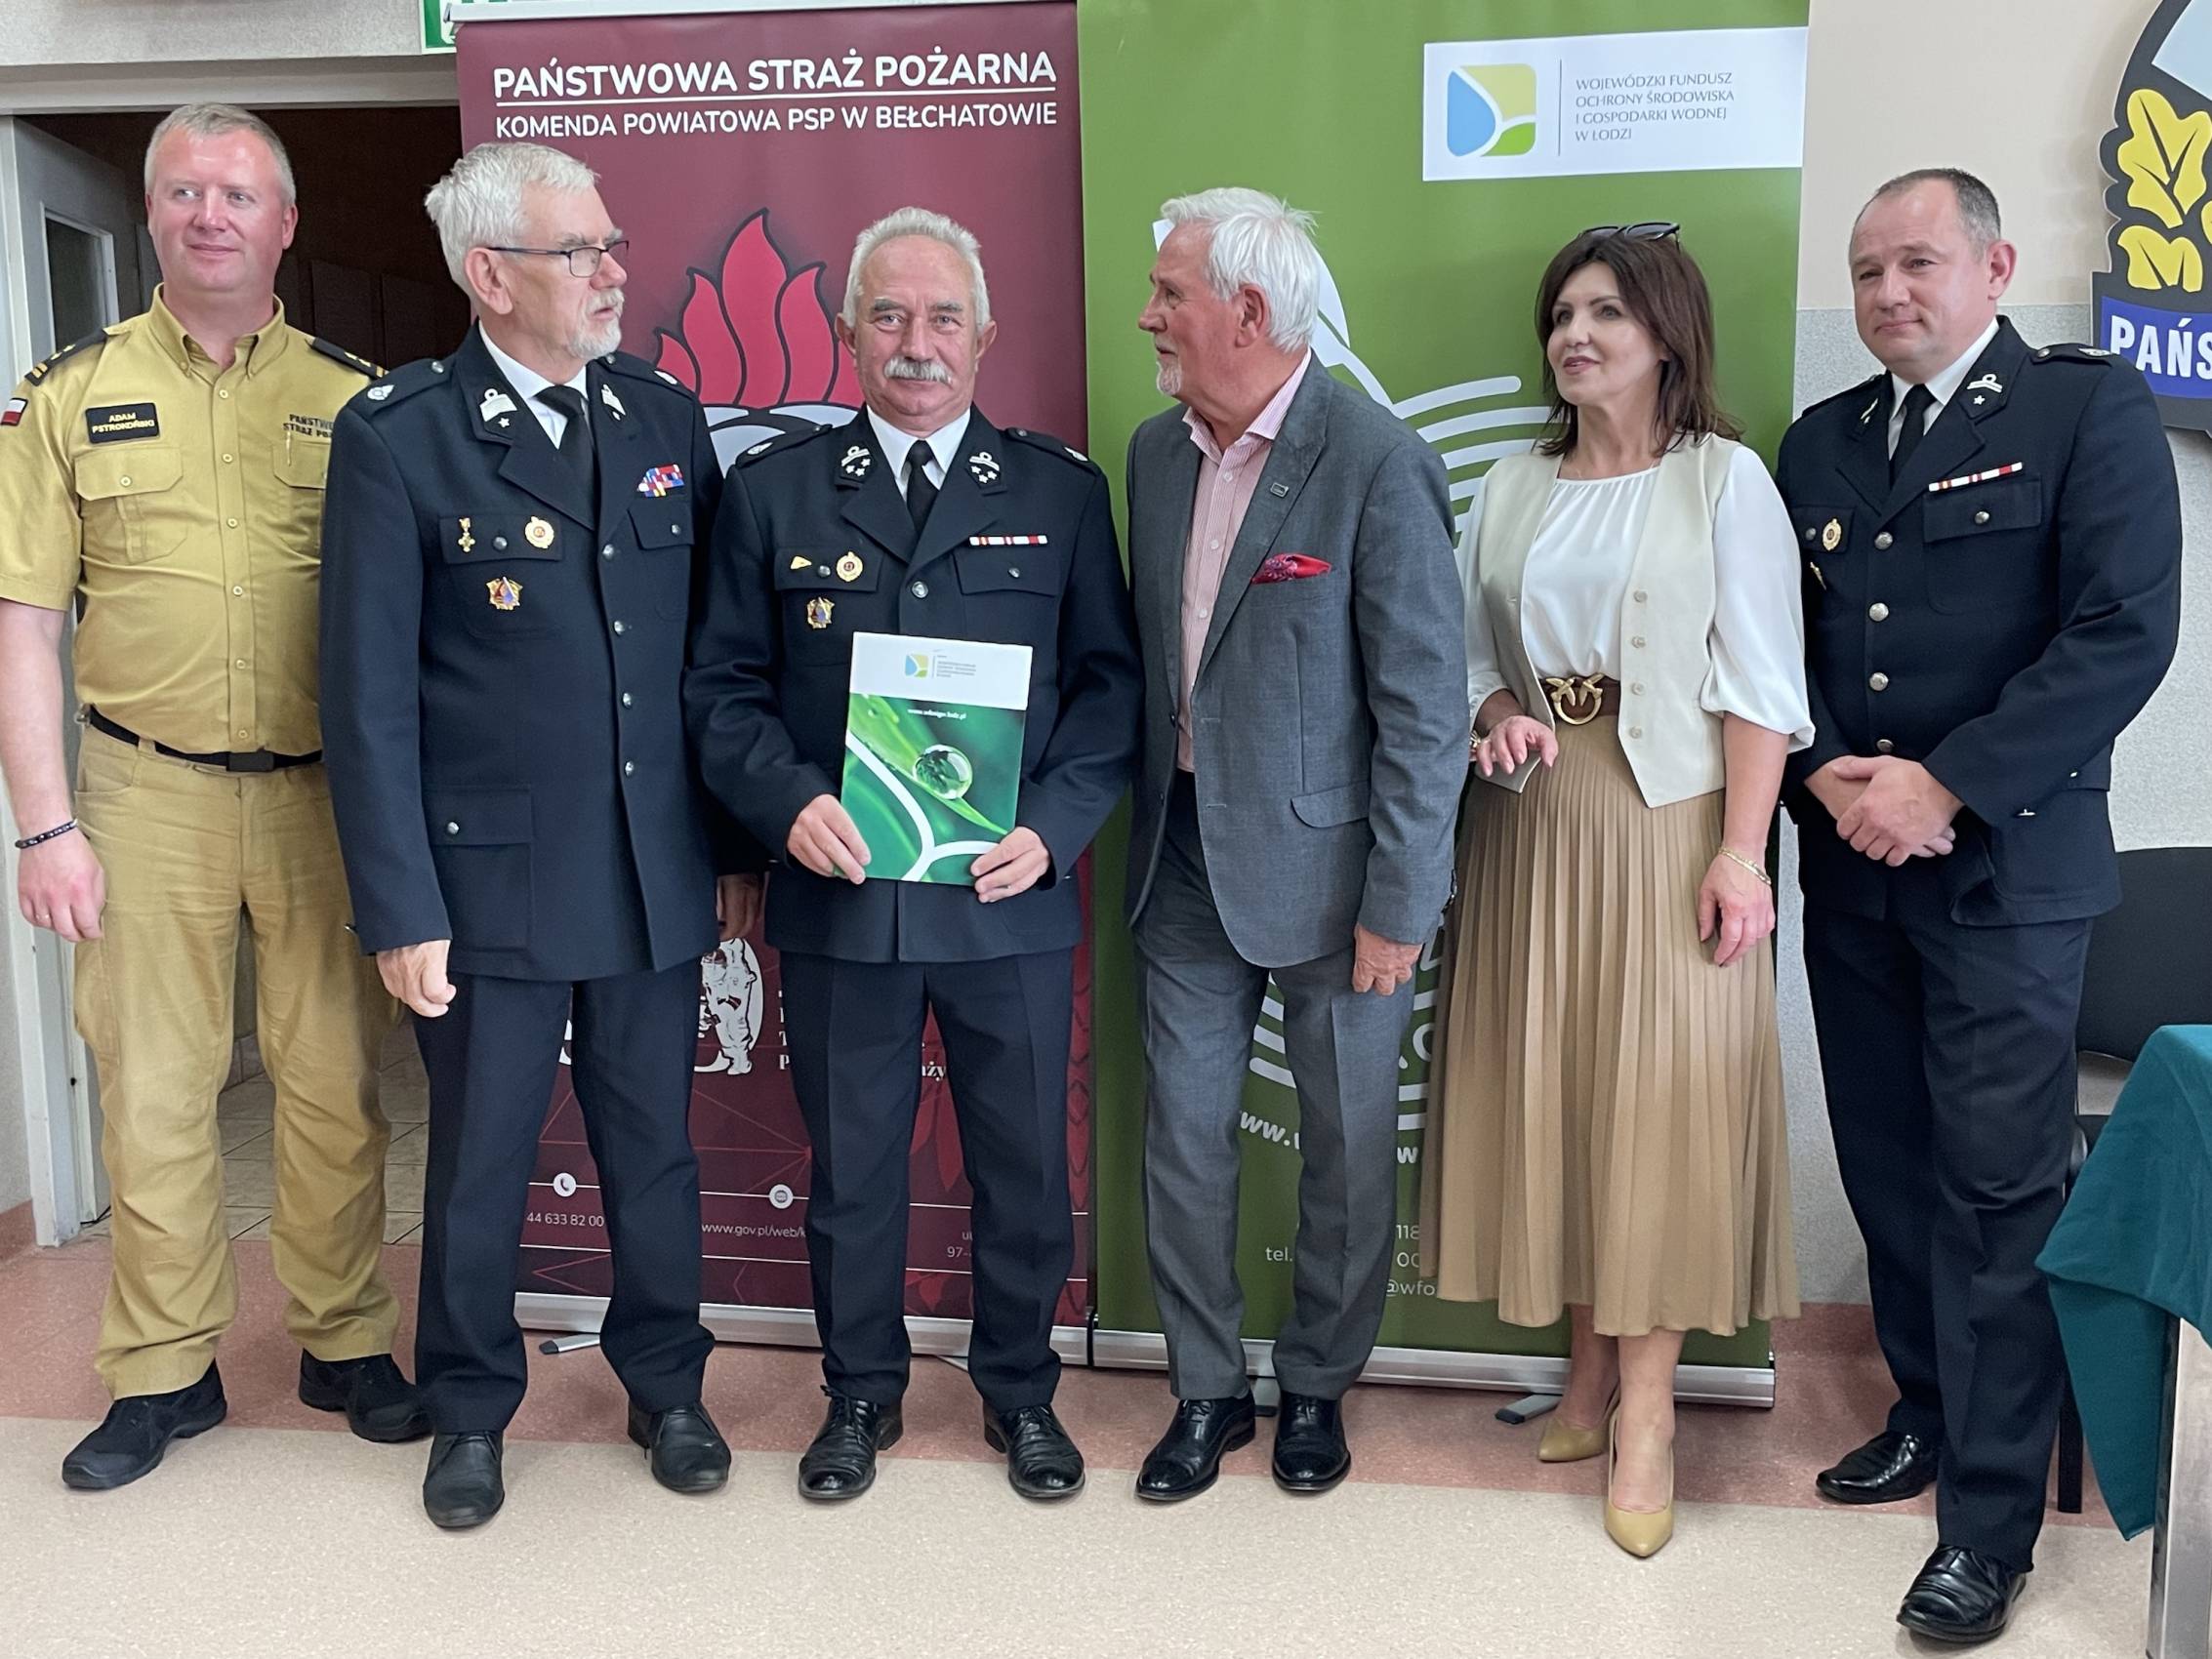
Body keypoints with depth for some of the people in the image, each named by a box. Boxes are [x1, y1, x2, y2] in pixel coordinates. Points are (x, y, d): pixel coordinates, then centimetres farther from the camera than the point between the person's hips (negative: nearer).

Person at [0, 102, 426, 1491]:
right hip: (150, 796, 0)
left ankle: (344, 1344, 25)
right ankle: (165, 1370, 23)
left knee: (337, 1086, 8)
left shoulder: (355, 400, 5)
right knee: (152, 1091, 7)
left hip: (326, 793, 0)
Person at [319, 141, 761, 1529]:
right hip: (492, 878, -3)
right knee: (479, 1165, 12)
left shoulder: (666, 417, 5)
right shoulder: (397, 437, -8)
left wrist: (737, 846, 8)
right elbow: (370, 696, -8)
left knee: (656, 1148, 15)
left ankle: (667, 1385, 36)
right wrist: (401, 908, -11)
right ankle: (471, 1408, 34)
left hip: (659, 875, 4)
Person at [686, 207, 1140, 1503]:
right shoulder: (774, 488, 5)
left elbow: (1110, 680, 3)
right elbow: (726, 682, 4)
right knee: (851, 1163, 14)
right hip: (840, 896, 1)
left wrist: (1055, 825, -11)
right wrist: (788, 800, -14)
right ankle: (862, 1390, 35)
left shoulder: (1062, 490, 4)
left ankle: (1021, 1388, 34)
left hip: (1012, 898, 0)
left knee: (1026, 1165, 12)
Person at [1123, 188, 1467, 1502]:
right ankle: (1207, 1390, 30)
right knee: (1184, 1137, 11)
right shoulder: (1159, 451, 6)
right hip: (1187, 859, 6)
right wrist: (1141, 830, 9)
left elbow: (1426, 707, -15)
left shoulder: (1378, 466, -15)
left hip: (1328, 867, -5)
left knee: (1347, 1147, 11)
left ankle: (1318, 1387, 32)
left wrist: (1397, 904, -15)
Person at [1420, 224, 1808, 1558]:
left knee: (1659, 1099, -3)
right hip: (1532, 827, 4)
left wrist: (1743, 851, -13)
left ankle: (1648, 1406, 8)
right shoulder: (1513, 488, 11)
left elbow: (1759, 684, -5)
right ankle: (1594, 1364, 21)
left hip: (1668, 828, -4)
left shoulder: (1725, 480, -1)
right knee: (1546, 1089, 7)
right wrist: (1495, 714, -7)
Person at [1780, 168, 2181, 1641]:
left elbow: (2126, 631, -12)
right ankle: (1931, 1409, 31)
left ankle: (1991, 1519, 8)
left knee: (1997, 1187, -3)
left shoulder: (2090, 408, -3)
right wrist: (1825, 774, -7)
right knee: (1888, 1166, 12)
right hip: (1849, 862, 5)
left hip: (2005, 865, -5)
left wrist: (1948, 786, -16)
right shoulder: (1821, 441, 13)